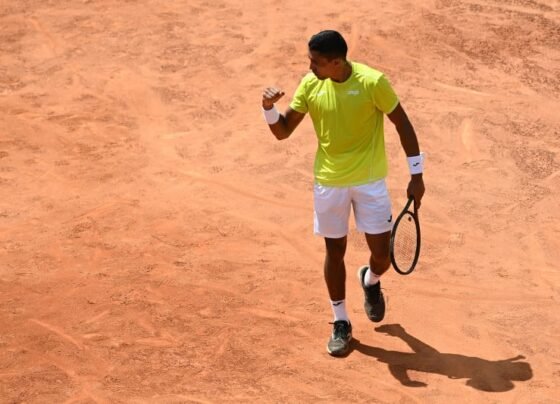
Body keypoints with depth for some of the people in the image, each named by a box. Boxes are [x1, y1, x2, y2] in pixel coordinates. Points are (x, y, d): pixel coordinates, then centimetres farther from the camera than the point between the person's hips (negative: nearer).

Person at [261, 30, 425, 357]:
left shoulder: (373, 82, -18)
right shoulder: (310, 85, -7)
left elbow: (403, 124, -7)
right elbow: (283, 132, -1)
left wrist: (416, 175, -6)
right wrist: (269, 108, -23)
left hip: (370, 181, -2)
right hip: (328, 182, 2)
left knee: (382, 254, 0)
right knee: (335, 251, 9)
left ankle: (370, 281, 37)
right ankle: (341, 323, 26)